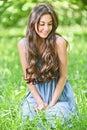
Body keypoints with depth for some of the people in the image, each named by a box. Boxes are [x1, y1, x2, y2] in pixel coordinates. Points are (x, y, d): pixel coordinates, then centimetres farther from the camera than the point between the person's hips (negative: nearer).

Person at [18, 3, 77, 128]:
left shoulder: (59, 42, -16)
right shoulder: (23, 44, -7)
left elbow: (63, 76, -11)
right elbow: (28, 77, 0)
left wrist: (51, 104, -13)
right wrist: (40, 102, -10)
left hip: (59, 94, -2)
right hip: (37, 94, 3)